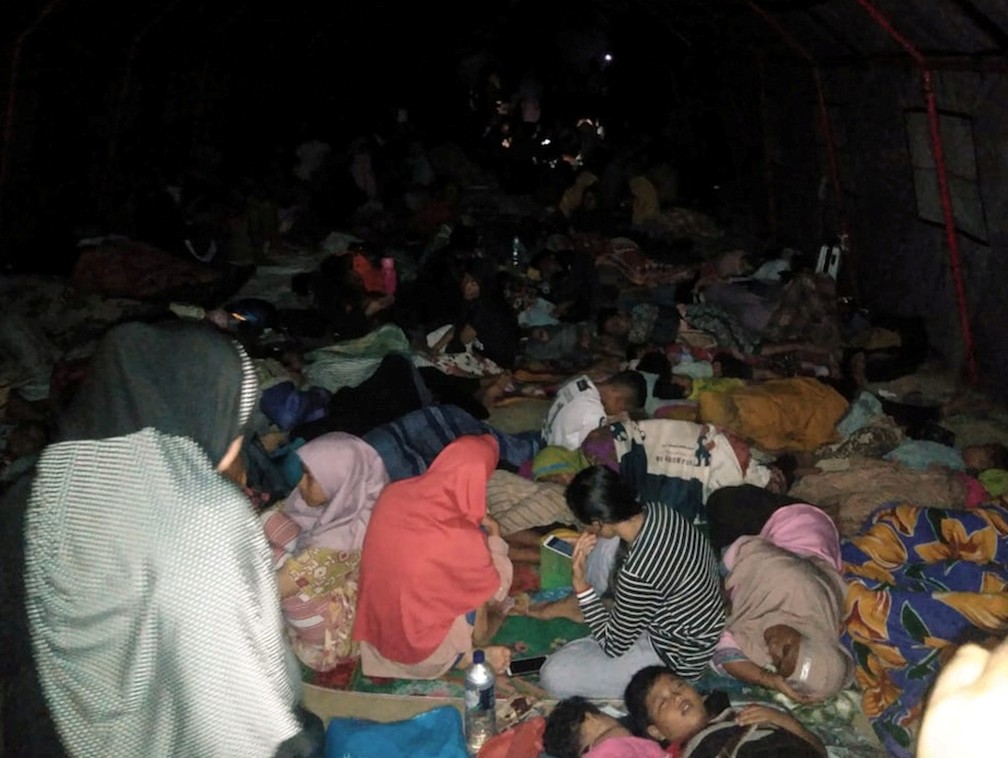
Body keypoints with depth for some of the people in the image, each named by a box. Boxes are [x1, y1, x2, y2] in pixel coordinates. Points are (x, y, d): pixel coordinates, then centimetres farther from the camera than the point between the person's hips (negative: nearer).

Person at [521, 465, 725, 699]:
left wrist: (581, 586, -19)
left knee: (554, 677, -16)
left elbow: (614, 646, -20)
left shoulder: (637, 574, -36)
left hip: (676, 654, -8)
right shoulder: (657, 510, -14)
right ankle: (574, 605, 26)